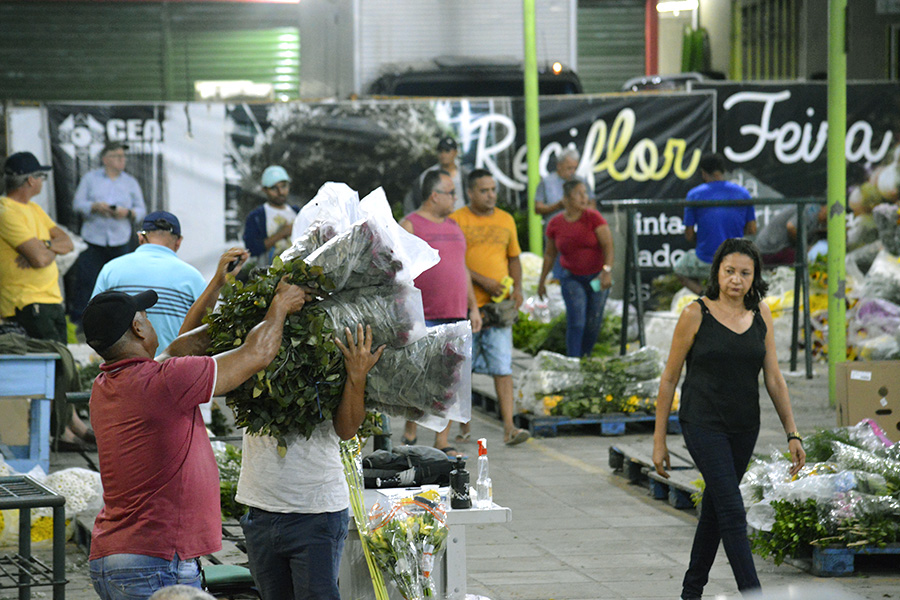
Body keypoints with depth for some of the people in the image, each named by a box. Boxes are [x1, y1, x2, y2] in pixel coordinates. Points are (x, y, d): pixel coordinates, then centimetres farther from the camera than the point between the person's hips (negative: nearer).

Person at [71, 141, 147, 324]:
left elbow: (141, 210, 11)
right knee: (85, 280, -6)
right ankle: (76, 319, 0)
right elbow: (77, 203, 3)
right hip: (93, 240, -2)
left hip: (120, 241, 2)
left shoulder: (131, 182, 13)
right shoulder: (90, 178, 9)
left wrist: (128, 213, -10)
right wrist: (96, 207, -14)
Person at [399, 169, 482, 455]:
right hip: (422, 319, -6)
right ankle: (409, 435, 14)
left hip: (455, 315, 6)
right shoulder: (410, 225, -4)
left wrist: (473, 307, 18)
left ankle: (443, 442, 5)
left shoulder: (453, 226, 18)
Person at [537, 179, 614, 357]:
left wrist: (607, 270, -32)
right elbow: (549, 255, 10)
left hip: (597, 276, 0)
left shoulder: (593, 218, -10)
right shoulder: (555, 224, -3)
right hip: (572, 278, 0)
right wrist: (542, 281, 15)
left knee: (593, 324, 3)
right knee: (576, 322, -13)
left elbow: (608, 245, -18)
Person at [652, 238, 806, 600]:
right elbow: (669, 379, -3)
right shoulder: (696, 315, -8)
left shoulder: (760, 315, 4)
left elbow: (774, 379, 7)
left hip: (744, 428, 5)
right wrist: (659, 441, -3)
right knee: (732, 511, -13)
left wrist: (792, 434, 1)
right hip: (704, 424, -5)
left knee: (715, 507, 15)